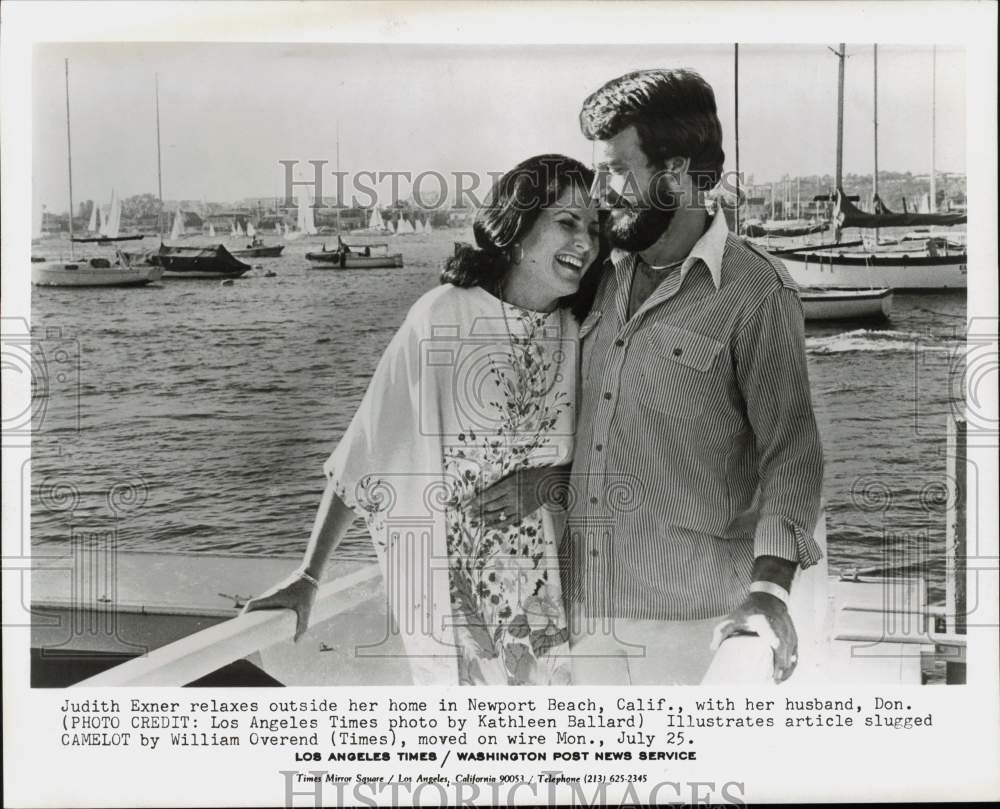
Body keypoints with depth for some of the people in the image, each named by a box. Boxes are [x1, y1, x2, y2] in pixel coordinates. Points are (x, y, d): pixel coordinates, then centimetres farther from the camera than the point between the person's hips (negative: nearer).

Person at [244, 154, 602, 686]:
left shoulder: (579, 334, -1)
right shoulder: (444, 316, -14)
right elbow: (365, 448, -11)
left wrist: (547, 482, -11)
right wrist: (308, 575, -10)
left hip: (543, 578, 4)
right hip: (447, 581, -4)